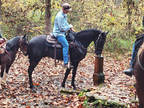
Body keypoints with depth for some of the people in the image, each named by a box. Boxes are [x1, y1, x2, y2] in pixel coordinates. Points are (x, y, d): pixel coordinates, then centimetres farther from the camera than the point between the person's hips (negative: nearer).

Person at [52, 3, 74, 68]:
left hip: (63, 33, 11)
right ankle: (65, 63, -29)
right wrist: (69, 26, -8)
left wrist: (70, 27, 9)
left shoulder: (64, 15, 10)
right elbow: (62, 28, -22)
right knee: (66, 44, -25)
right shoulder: (60, 16, -21)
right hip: (58, 33, -11)